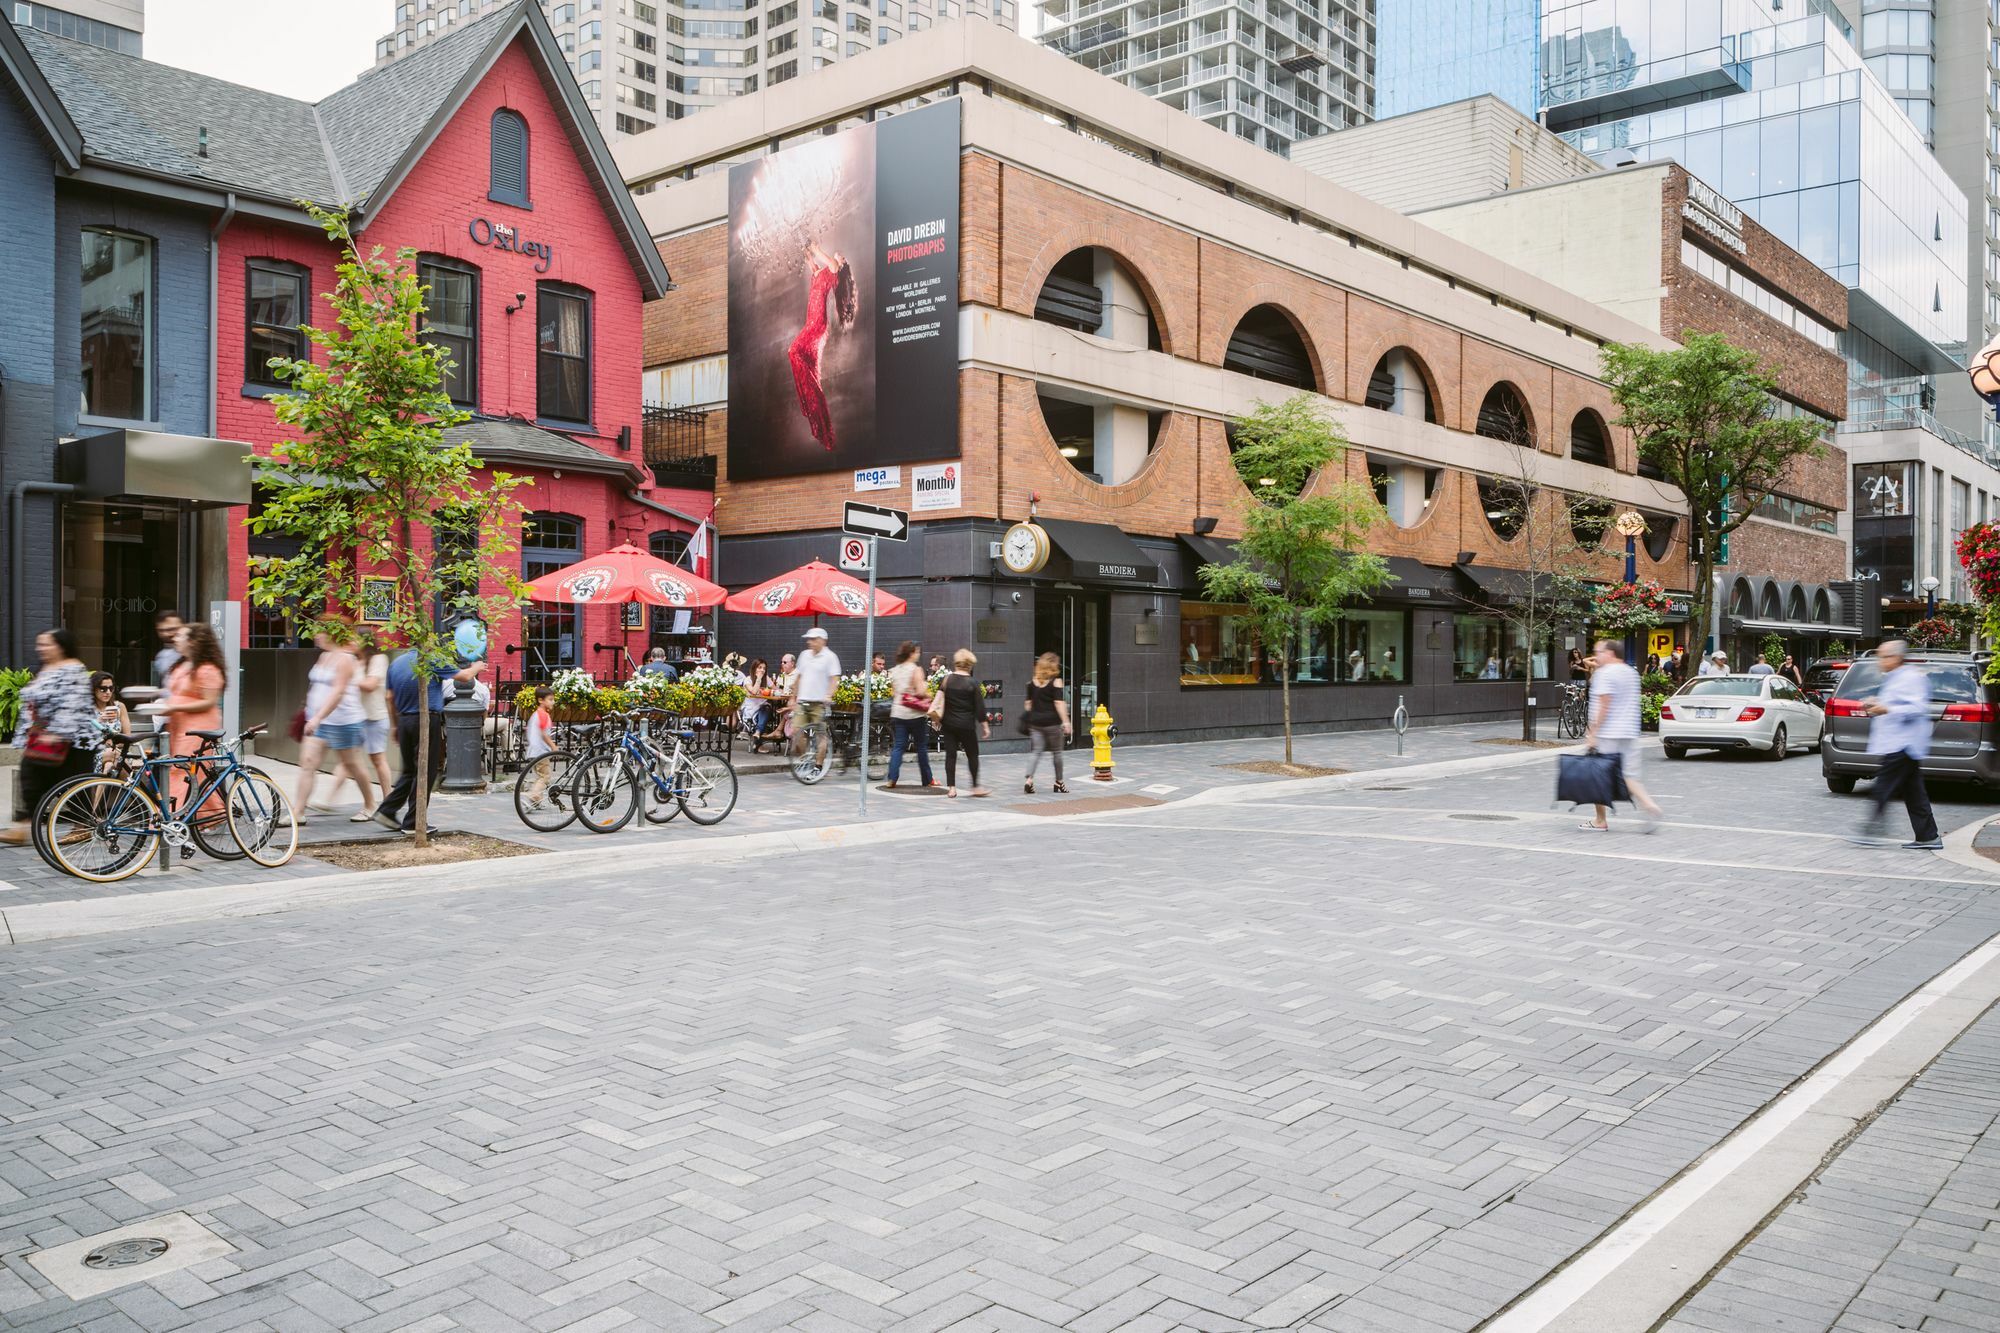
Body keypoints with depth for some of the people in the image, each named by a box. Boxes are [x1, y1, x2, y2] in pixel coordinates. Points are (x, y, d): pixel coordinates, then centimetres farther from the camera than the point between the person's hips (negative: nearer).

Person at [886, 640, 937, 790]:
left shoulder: (894, 671, 8)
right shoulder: (916, 669, -10)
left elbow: (892, 693, 11)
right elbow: (920, 692, -17)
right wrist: (928, 694, 1)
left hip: (898, 713, 5)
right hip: (915, 713, -5)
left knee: (897, 746, 3)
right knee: (922, 747, 7)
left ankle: (892, 779, -9)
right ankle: (927, 779, 16)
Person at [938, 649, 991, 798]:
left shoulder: (946, 680, 0)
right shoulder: (973, 684, -8)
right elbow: (980, 707, -7)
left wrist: (938, 720, 18)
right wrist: (985, 726, 1)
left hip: (948, 724, 3)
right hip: (966, 724, -3)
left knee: (950, 754, 7)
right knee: (972, 755, 7)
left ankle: (951, 787, 6)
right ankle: (975, 787, 9)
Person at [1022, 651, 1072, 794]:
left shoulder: (1032, 682, 7)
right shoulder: (1056, 681, -7)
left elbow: (1029, 702, 11)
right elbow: (1059, 703, -13)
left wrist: (1030, 718, 20)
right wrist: (1065, 721, -14)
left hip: (1035, 722, 4)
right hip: (1052, 722, -4)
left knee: (1036, 751, 3)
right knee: (1056, 752, 10)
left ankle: (1029, 779, -17)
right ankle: (1059, 782, 19)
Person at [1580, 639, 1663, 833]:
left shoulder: (1604, 673, -11)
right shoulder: (1631, 673, 15)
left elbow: (1604, 705, -18)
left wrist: (1593, 732, -17)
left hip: (1607, 735, -7)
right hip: (1630, 734, 7)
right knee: (1630, 776, 8)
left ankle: (1601, 821, 10)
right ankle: (1649, 806, -15)